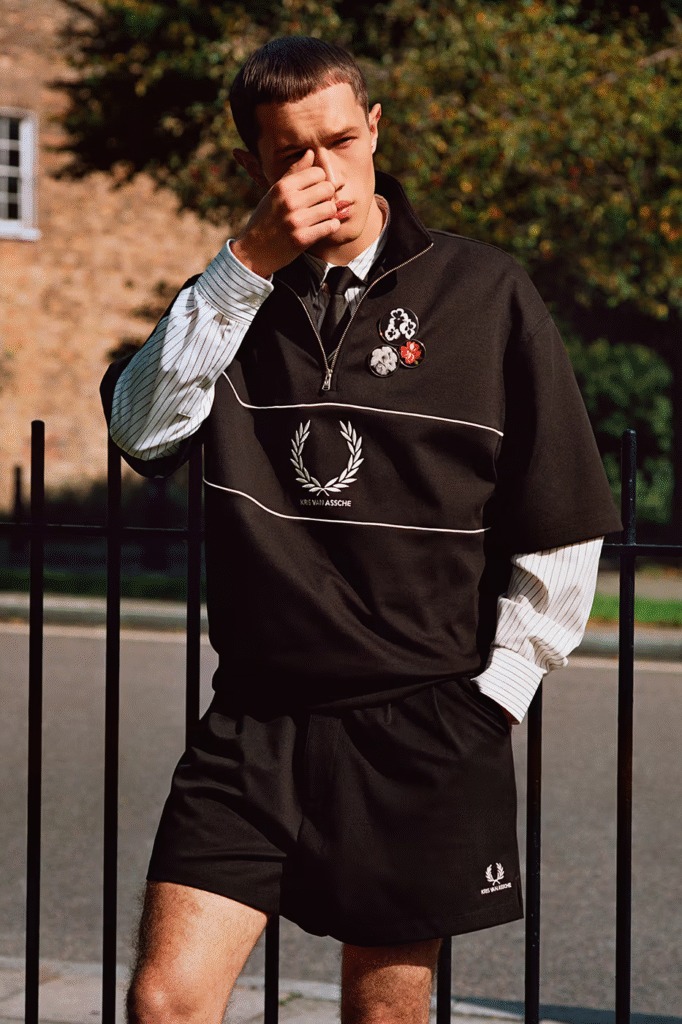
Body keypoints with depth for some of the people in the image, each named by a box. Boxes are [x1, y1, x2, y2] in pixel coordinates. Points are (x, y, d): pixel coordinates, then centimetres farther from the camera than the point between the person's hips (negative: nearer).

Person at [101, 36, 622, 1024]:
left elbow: (564, 527, 2)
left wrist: (495, 694, 1)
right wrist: (246, 266, -15)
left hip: (422, 729, -2)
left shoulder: (486, 292, -1)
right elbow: (141, 428, -10)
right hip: (255, 721, 2)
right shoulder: (236, 296, 9)